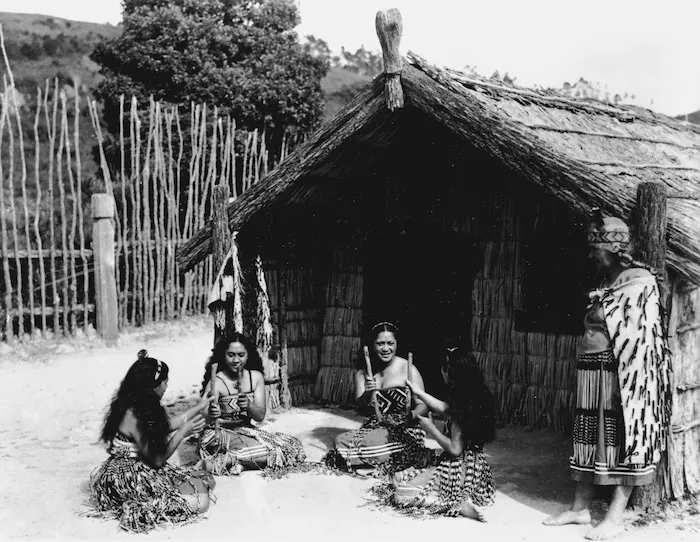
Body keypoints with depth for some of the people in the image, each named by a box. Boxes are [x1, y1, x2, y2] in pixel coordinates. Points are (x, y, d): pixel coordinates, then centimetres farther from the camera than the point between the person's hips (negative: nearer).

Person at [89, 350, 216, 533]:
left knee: (207, 480, 5)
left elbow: (169, 423, 19)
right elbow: (157, 459, -15)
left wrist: (199, 407, 25)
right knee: (199, 501, -18)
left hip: (142, 469, 10)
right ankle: (137, 511, -14)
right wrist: (183, 431, -10)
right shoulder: (134, 416, -24)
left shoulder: (142, 406, 3)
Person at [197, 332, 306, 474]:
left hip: (246, 431, 7)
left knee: (293, 445, -12)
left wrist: (248, 405, -25)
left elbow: (260, 416, -3)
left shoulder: (256, 377, 2)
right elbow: (206, 420, -22)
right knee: (270, 452, -26)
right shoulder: (217, 381, -13)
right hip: (220, 434, -7)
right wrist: (211, 415, -46)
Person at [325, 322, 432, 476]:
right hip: (373, 428, 5)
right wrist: (368, 393, -21)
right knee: (341, 441, -20)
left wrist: (411, 416, -28)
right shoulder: (362, 373, 7)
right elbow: (360, 407, 1)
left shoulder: (408, 369, -4)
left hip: (402, 430, -5)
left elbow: (422, 405, -6)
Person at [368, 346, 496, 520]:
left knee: (401, 495, -12)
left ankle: (459, 506, -16)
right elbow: (444, 408, 20)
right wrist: (418, 392, 27)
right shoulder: (476, 398, 5)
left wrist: (430, 428, -9)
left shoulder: (461, 406, -23)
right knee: (399, 478, 19)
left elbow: (455, 449, -22)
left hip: (458, 471, -10)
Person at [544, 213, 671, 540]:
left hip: (621, 374, -8)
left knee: (622, 439, -1)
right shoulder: (604, 284, 15)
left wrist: (627, 384, -19)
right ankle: (580, 508, 21)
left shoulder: (640, 282, -9)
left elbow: (641, 339, -15)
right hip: (592, 373, 8)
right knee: (590, 439, 12)